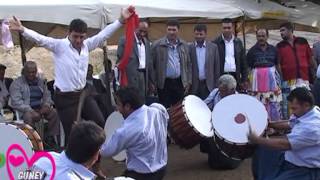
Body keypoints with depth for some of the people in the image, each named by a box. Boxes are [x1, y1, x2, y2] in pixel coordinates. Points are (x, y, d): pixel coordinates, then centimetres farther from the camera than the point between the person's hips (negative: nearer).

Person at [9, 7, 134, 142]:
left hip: (82, 94, 6)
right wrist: (22, 30, -42)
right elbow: (40, 39, -24)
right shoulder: (59, 45, -11)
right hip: (65, 98, -6)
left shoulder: (87, 45, 4)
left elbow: (104, 34, 6)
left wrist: (121, 20, 2)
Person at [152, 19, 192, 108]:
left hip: (180, 82, 3)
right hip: (164, 83, -3)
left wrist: (188, 82, 7)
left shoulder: (184, 45, 7)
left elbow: (188, 65, 11)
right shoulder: (157, 45, -4)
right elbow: (152, 65, -2)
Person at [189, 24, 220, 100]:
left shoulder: (213, 47, 5)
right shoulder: (189, 48, 2)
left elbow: (217, 67, 6)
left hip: (209, 85, 0)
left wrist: (216, 85, 3)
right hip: (194, 85, 0)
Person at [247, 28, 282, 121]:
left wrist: (279, 81, 6)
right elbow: (248, 68, 2)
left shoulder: (273, 49, 7)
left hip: (272, 80, 1)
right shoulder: (252, 51, 2)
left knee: (274, 105, 2)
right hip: (258, 80, -1)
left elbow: (278, 66, 12)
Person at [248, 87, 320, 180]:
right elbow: (289, 124, 20)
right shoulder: (306, 113, 0)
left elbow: (284, 144, -30)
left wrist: (257, 140, -21)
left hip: (305, 171, -9)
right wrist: (268, 124, 7)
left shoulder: (312, 126, -30)